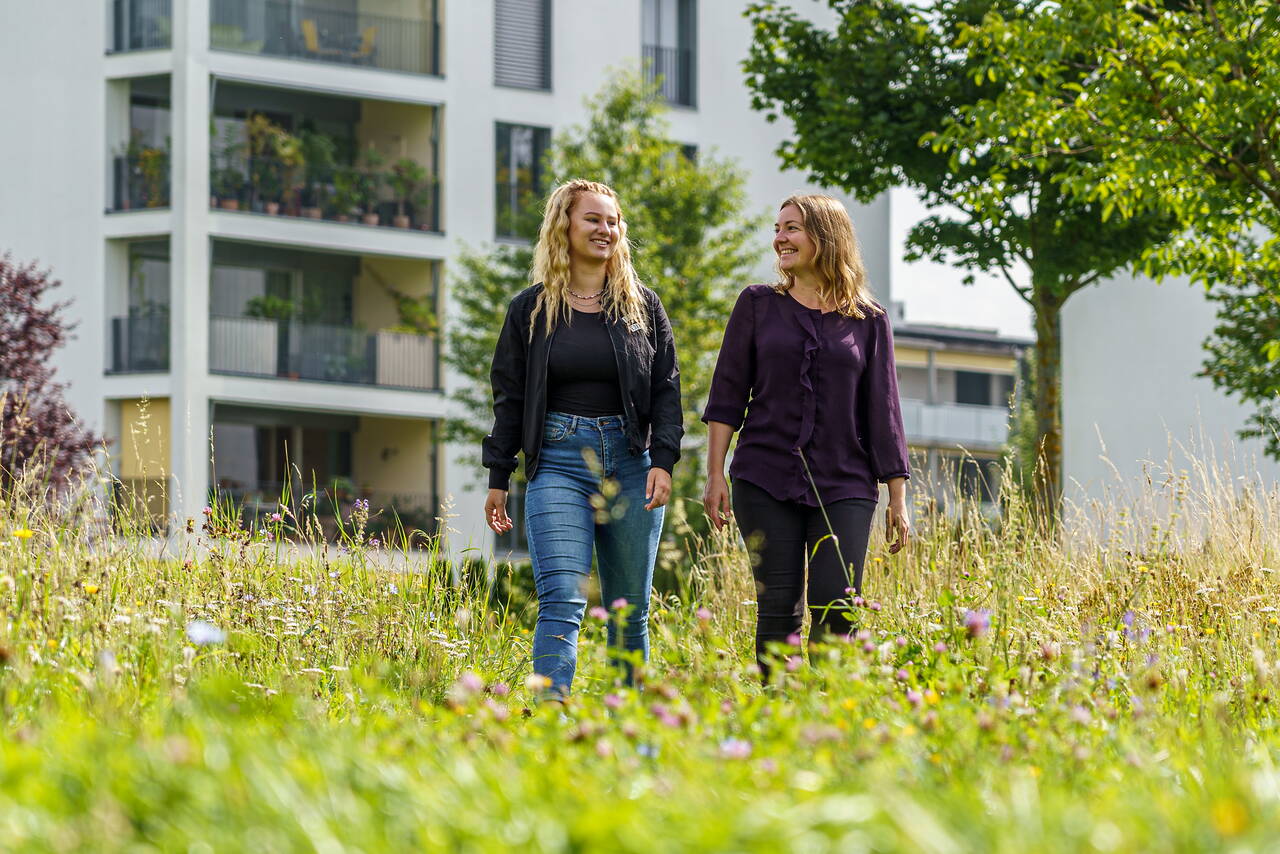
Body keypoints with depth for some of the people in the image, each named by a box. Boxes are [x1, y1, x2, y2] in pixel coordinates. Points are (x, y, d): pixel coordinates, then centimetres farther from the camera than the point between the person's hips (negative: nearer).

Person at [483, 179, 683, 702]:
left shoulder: (643, 306, 10)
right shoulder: (531, 310, 7)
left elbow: (666, 390, 8)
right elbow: (510, 397, 9)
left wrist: (663, 461, -6)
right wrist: (498, 479, 5)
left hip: (630, 464, 2)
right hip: (559, 465, -2)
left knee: (629, 612, 6)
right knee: (562, 602, -17)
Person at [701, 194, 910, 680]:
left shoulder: (868, 320, 7)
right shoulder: (758, 306, 8)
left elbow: (882, 412, 8)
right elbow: (727, 393, 7)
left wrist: (898, 499, 5)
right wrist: (715, 475, -1)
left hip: (844, 486, 0)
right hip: (765, 481, 0)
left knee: (835, 609, -11)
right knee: (779, 609, -4)